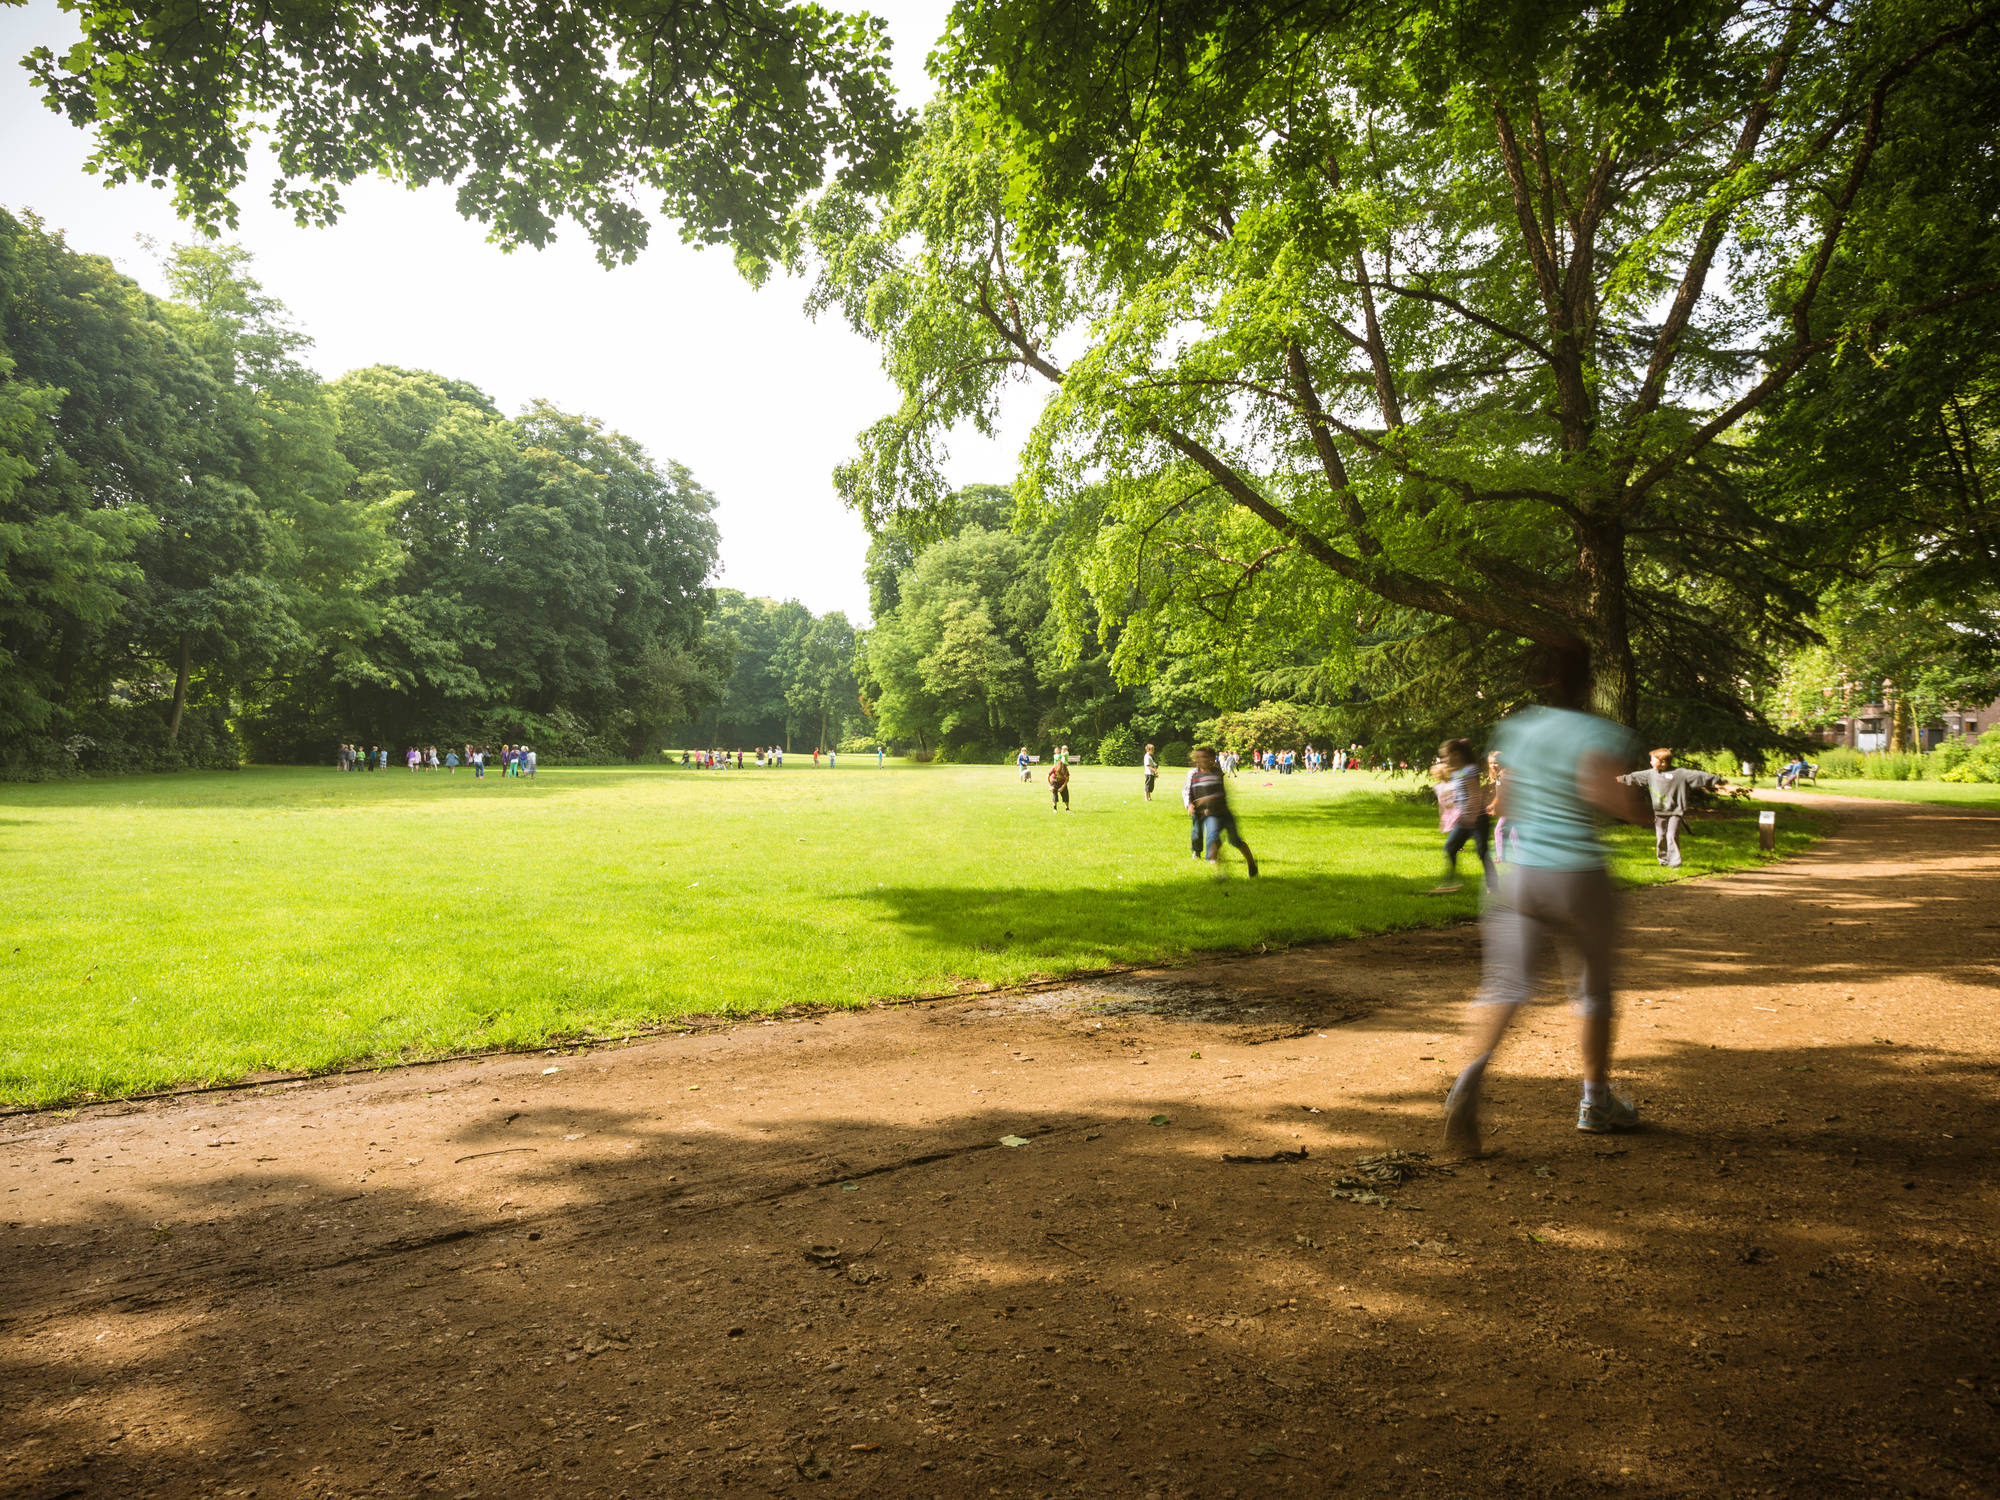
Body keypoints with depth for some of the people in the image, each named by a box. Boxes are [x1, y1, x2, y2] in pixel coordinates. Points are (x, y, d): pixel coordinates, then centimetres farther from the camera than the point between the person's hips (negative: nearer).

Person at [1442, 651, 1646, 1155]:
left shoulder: (1516, 729, 9)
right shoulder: (1598, 732, -6)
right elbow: (1598, 786, -25)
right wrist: (1636, 808, -6)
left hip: (1521, 873, 3)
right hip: (1579, 876, -3)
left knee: (1507, 982, -3)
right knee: (1594, 986, 17)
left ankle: (1473, 1071, -31)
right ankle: (1596, 1101, 29)